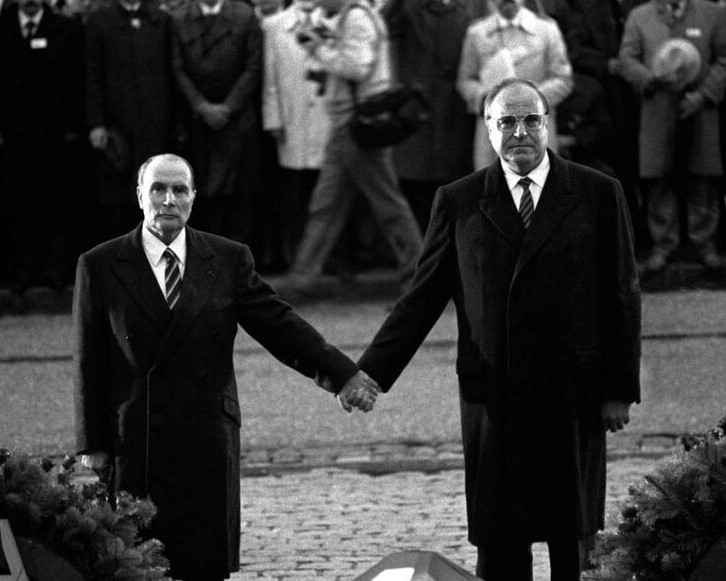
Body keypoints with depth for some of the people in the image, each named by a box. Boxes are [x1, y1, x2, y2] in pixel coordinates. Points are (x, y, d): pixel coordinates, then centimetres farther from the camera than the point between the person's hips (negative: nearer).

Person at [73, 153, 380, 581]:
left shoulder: (229, 260, 7)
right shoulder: (100, 266, 3)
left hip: (208, 445, 2)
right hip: (132, 445, -1)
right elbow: (89, 365, 4)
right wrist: (92, 445, 1)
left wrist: (342, 374, -6)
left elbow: (279, 324, 5)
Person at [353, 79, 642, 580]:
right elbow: (421, 299, 7)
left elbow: (622, 297, 4)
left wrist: (620, 389, 0)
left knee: (573, 539, 3)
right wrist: (370, 374, -2)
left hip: (574, 399, -1)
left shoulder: (598, 195, 3)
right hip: (492, 399, 1)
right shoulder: (459, 202, 6)